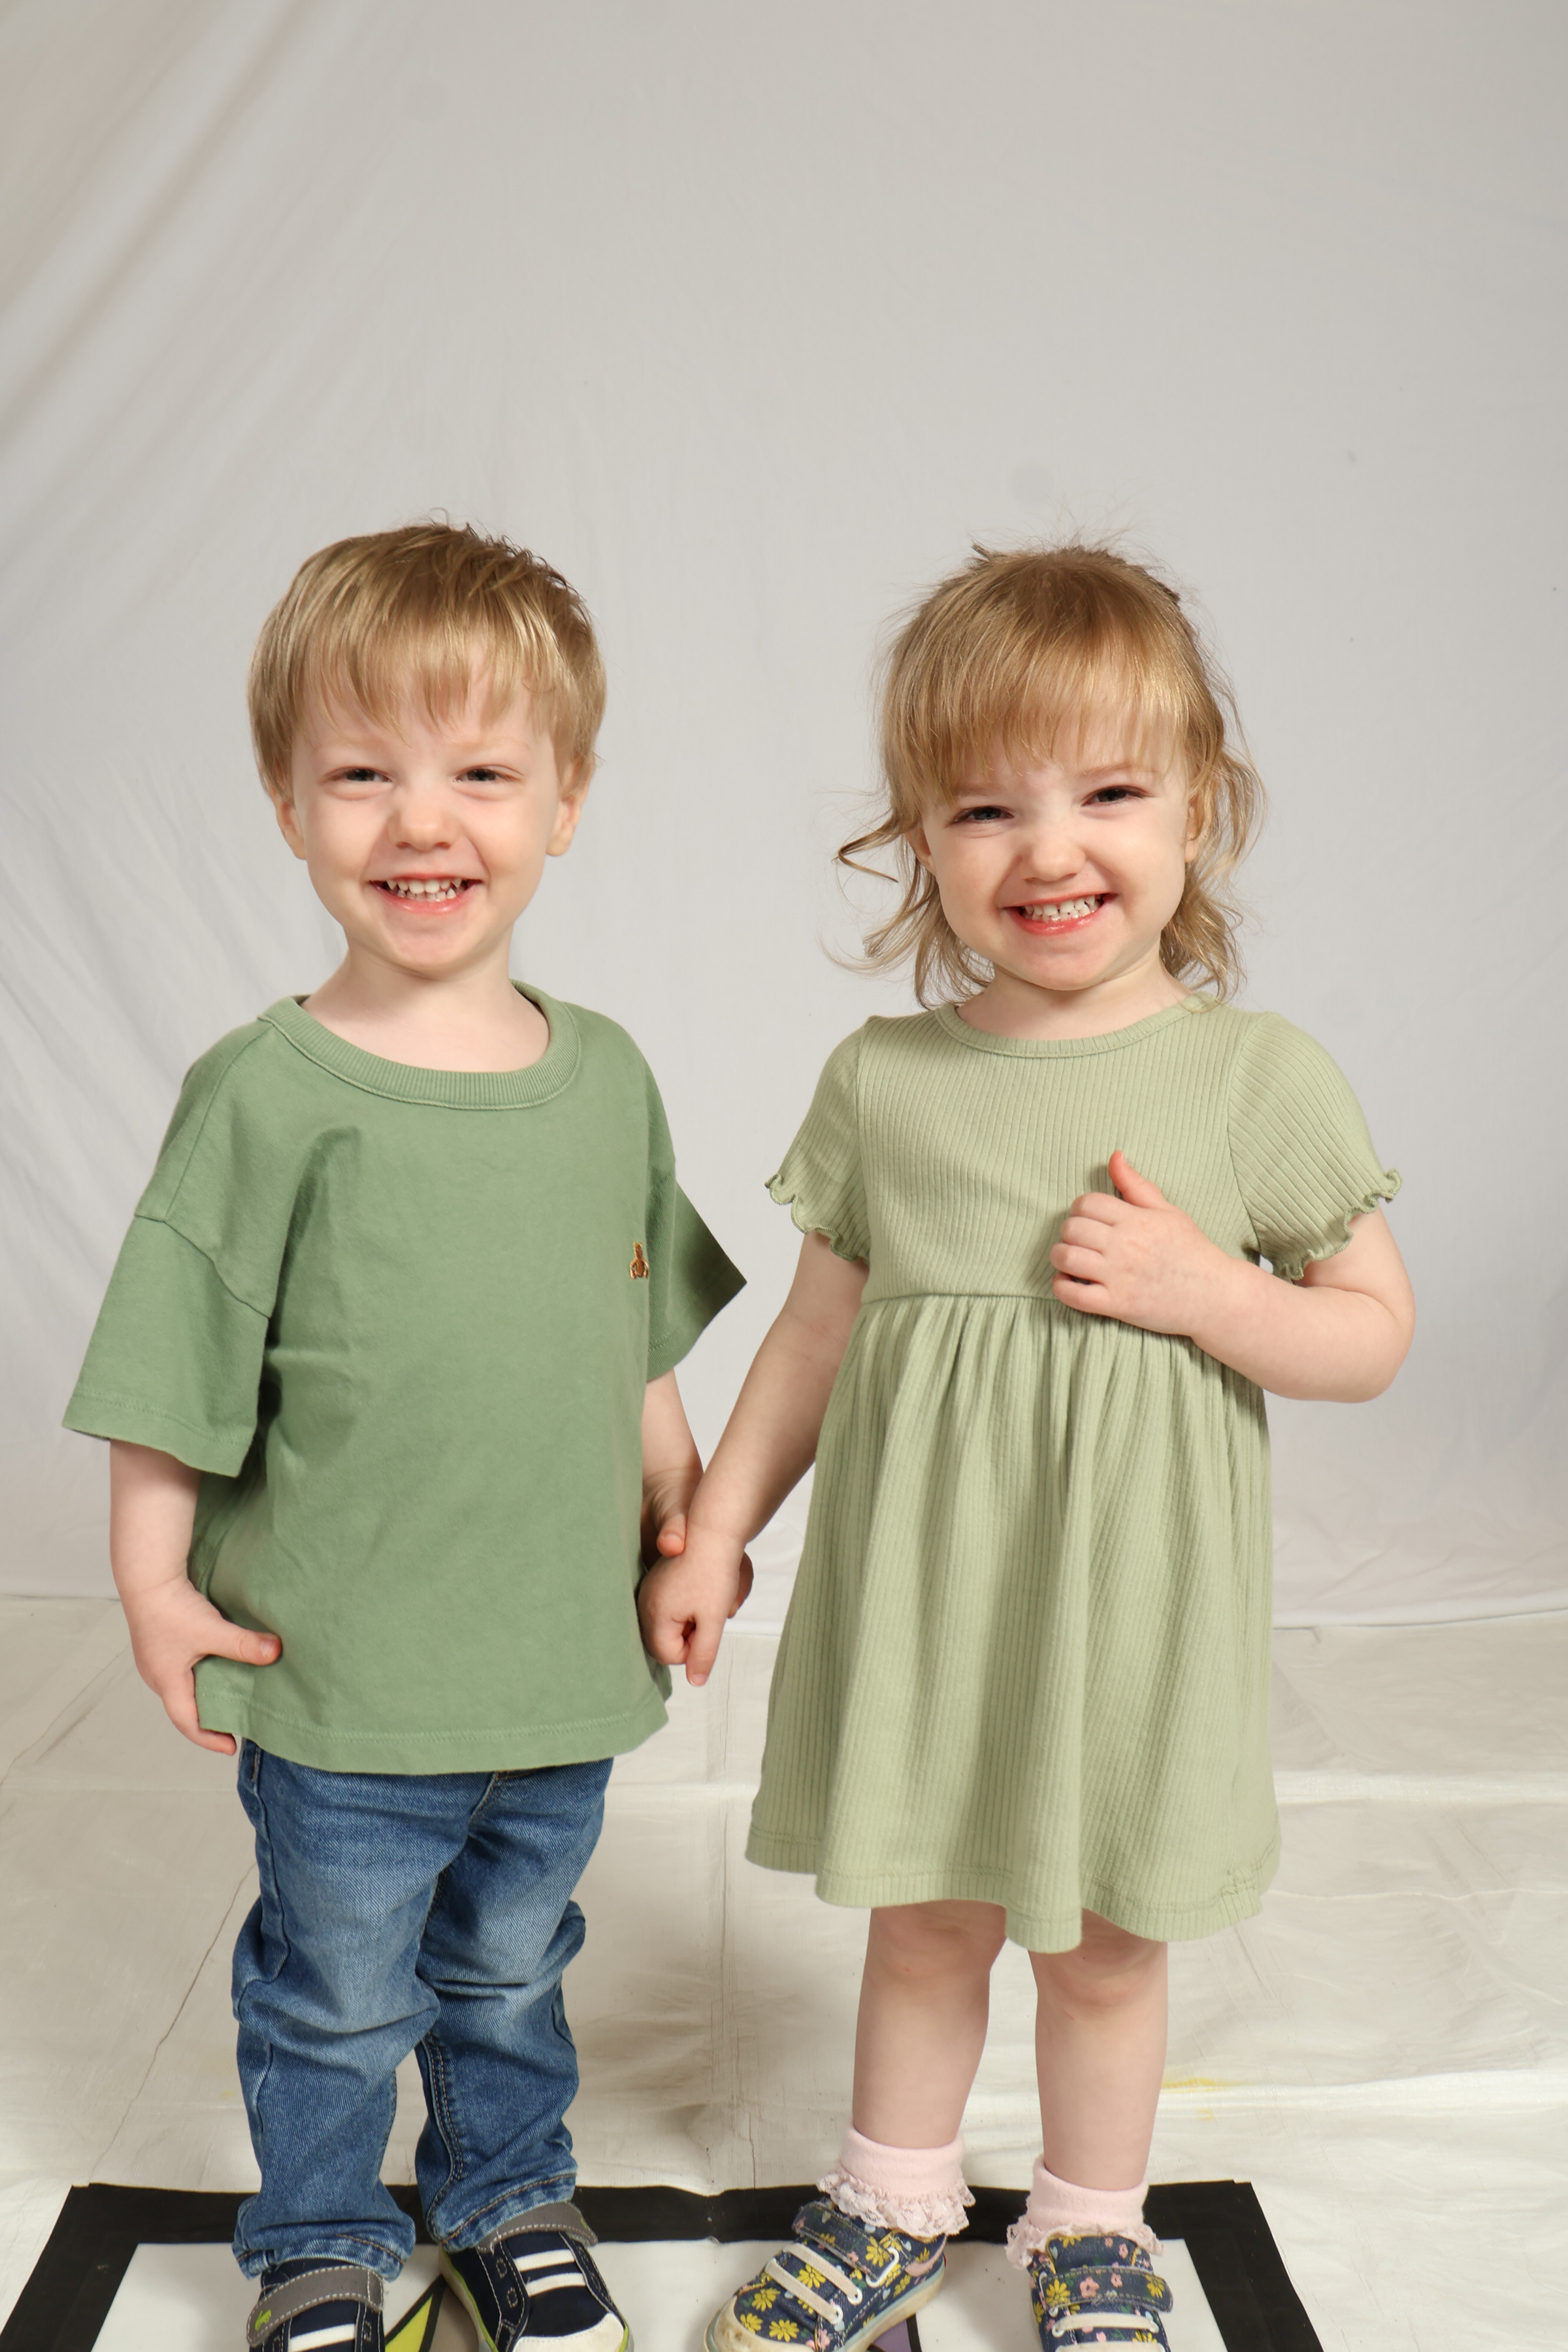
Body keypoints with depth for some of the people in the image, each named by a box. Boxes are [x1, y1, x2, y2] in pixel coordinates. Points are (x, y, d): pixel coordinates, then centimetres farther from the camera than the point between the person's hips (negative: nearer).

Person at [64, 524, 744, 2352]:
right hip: (339, 1692, -4)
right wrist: (152, 1582, -10)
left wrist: (677, 1510, 12)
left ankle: (508, 2194, 49)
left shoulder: (605, 1074, -1)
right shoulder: (269, 1096, -16)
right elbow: (168, 1374, -10)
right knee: (335, 2000, 17)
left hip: (565, 1667, 4)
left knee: (513, 1968, 24)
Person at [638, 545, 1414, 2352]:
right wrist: (713, 1531, 8)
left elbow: (1374, 1334, -3)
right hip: (918, 1589, 2)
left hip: (1127, 1594, -1)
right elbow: (817, 1333, 6)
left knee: (1103, 1945, 15)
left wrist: (1203, 1287, -20)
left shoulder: (1257, 1076, -9)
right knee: (922, 1921, 18)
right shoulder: (881, 1082, -3)